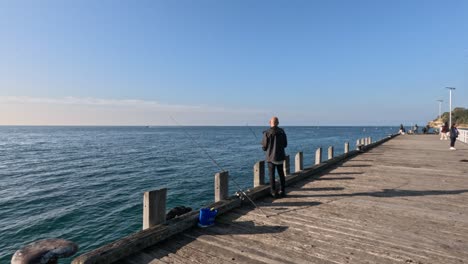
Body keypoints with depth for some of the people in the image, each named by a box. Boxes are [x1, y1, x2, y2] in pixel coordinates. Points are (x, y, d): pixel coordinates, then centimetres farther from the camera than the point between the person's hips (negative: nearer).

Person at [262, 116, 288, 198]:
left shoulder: (267, 133, -14)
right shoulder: (282, 131, -3)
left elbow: (264, 146, -9)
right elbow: (285, 144, 4)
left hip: (270, 156, -4)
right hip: (280, 156, 4)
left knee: (271, 175, 6)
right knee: (281, 174, 15)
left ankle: (274, 192, 8)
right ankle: (282, 191, 22)